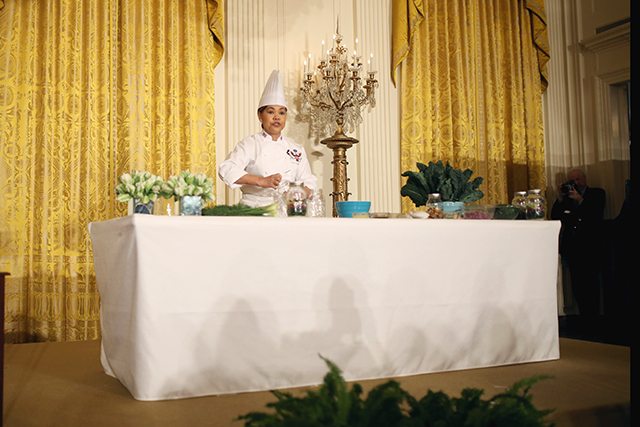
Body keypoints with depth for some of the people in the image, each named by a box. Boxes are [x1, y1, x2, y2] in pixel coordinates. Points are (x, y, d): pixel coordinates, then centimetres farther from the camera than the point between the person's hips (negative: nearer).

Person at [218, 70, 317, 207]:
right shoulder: (250, 144, 5)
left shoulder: (297, 149, 17)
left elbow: (308, 183, 16)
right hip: (253, 210, -3)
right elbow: (226, 170, -9)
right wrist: (261, 181, -18)